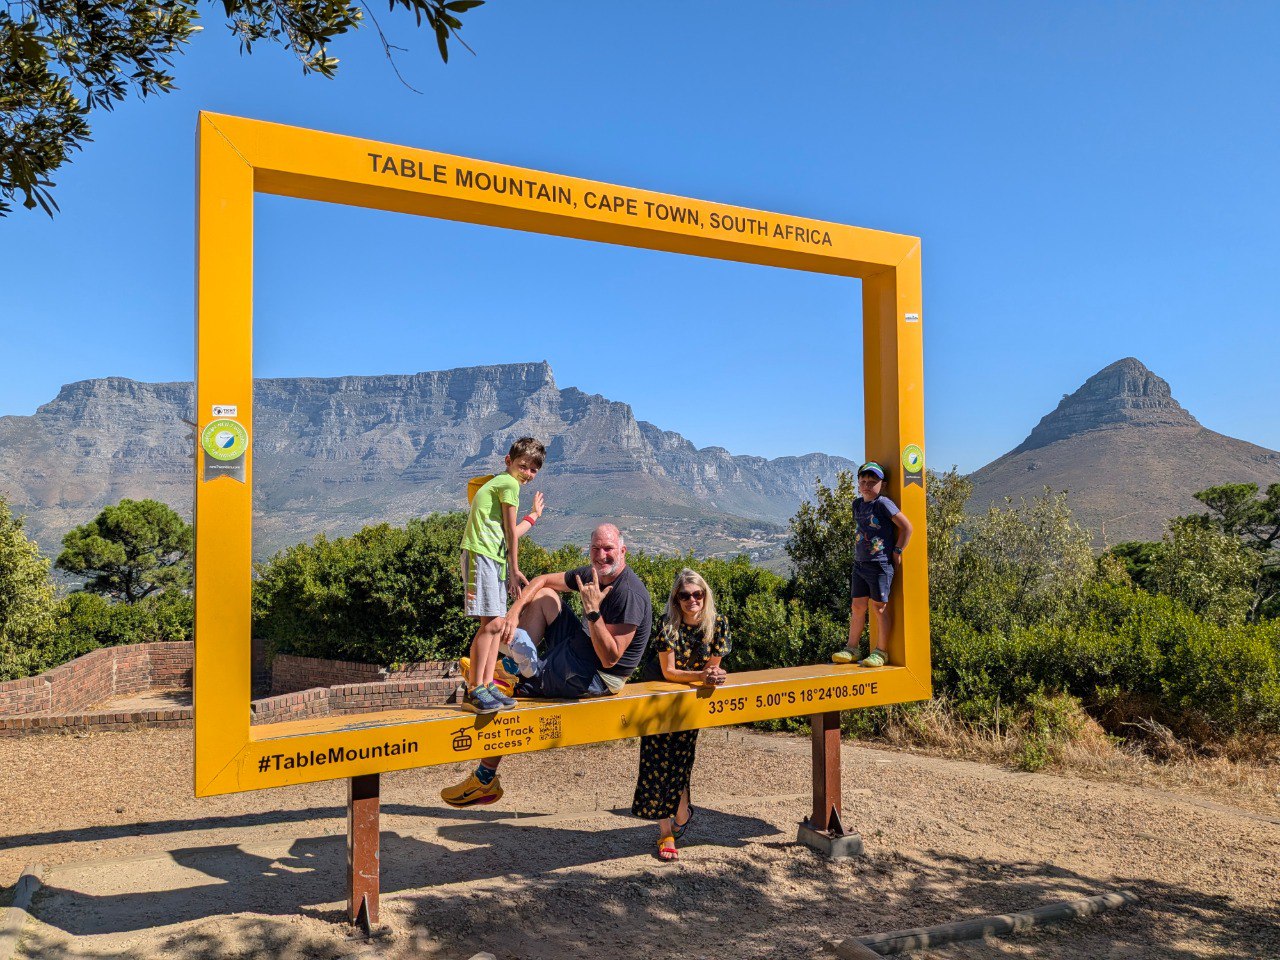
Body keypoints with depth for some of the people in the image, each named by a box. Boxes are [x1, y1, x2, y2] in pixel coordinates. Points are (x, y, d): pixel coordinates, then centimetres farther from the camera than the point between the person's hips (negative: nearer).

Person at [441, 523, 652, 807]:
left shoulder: (630, 594, -25)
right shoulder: (593, 574, 2)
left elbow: (610, 658, -29)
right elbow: (542, 580, 11)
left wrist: (592, 611, -35)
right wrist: (513, 614, -4)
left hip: (593, 678, -9)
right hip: (577, 649, 9)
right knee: (544, 595, 12)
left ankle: (486, 779, 13)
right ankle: (522, 664, -1)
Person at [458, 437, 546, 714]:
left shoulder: (497, 483, 24)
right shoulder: (509, 484, -5)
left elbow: (507, 533, 24)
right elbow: (511, 532, -4)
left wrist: (533, 515, 40)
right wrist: (514, 569, 3)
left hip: (495, 559, 10)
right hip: (482, 555, -10)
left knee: (496, 621, 8)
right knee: (489, 622, -13)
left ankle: (487, 684, 11)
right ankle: (474, 690, -11)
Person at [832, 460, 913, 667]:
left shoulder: (883, 504, -12)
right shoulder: (857, 504, 10)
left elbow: (906, 526, -12)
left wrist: (897, 551, -8)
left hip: (881, 564, -7)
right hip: (859, 563, 7)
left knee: (880, 607, 1)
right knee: (857, 606, 10)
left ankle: (881, 652, 11)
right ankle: (851, 649, 18)